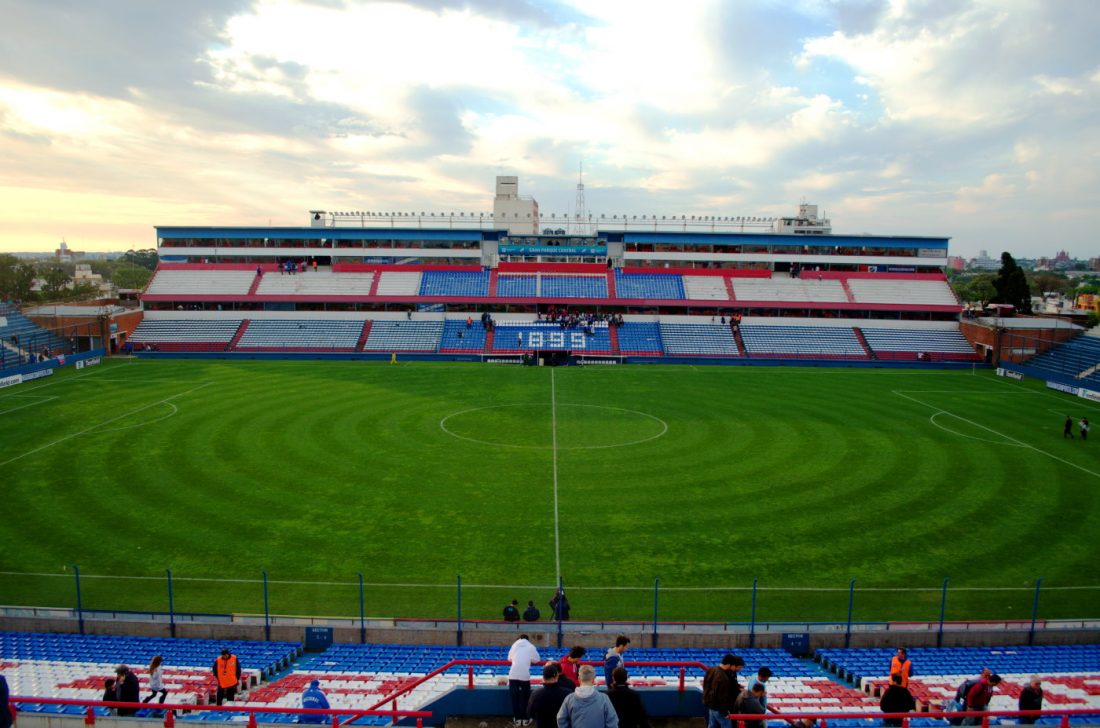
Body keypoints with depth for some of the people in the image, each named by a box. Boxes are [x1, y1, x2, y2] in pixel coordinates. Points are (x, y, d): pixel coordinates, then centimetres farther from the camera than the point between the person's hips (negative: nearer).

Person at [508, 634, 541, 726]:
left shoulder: (514, 644, 13)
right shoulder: (531, 647, 7)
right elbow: (537, 659, 12)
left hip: (513, 674, 2)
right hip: (525, 675, -2)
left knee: (514, 697, 10)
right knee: (525, 697, 10)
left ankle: (517, 719, 15)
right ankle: (525, 719, 15)